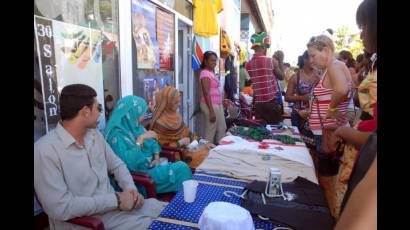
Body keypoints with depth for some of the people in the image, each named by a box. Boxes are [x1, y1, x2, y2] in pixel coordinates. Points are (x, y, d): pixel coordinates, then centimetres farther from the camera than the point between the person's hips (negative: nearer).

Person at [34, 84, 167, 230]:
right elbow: (60, 208, -24)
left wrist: (130, 188, -6)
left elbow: (117, 165, 14)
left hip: (114, 205, 7)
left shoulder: (95, 135, 6)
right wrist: (115, 200, -22)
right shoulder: (45, 151, -19)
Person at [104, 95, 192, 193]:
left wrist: (156, 158, 1)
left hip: (150, 166, 8)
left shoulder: (136, 127, 8)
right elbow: (126, 162, -30)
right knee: (181, 169, -16)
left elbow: (153, 143, 18)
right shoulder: (116, 135, -18)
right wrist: (140, 139, -26)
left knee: (182, 166, -10)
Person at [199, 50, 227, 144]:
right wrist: (211, 111, -22)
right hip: (211, 105, -10)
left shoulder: (211, 72, 15)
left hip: (218, 104, 10)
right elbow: (206, 93, -19)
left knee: (222, 130, 16)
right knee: (210, 132, -2)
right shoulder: (205, 73, -12)